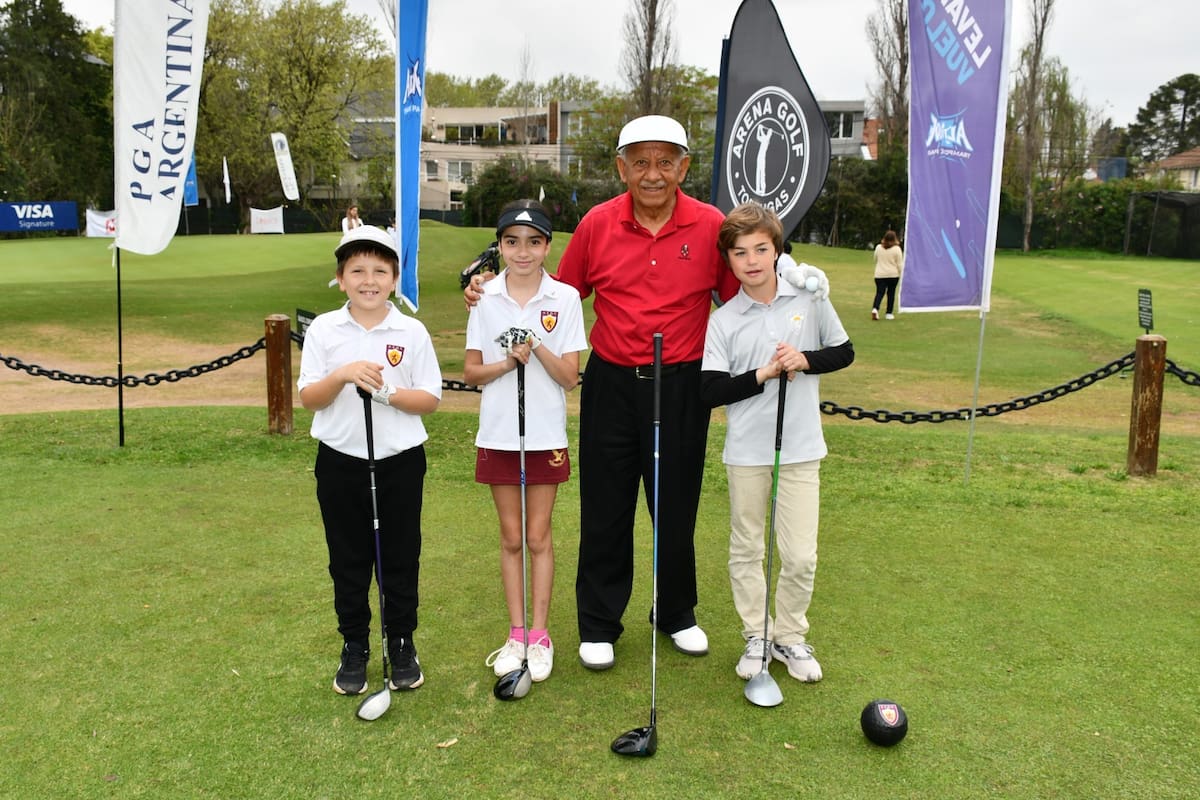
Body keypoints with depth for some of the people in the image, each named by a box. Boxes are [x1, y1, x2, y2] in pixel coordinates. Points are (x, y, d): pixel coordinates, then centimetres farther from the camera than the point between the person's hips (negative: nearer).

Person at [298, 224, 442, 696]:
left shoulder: (412, 332, -3)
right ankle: (354, 648, 28)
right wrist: (342, 376, -20)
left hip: (400, 462, -1)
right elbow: (308, 399, -2)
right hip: (340, 462, 1)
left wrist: (387, 392, -20)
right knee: (348, 560, 12)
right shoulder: (323, 330, 0)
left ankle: (402, 645, 27)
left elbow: (430, 399, -3)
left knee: (400, 559, 9)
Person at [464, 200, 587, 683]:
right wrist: (507, 363, -17)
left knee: (538, 537, 7)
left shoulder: (565, 298, -5)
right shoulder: (486, 299, 0)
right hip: (498, 434, 2)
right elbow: (470, 372, 1)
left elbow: (570, 377, -7)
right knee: (510, 538, 11)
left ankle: (540, 636, 19)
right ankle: (516, 634, 22)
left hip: (545, 435, -1)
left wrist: (537, 348, -22)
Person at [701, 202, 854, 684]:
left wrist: (806, 360, -10)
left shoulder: (810, 300, -1)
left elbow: (844, 352, 8)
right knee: (745, 551, 11)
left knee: (800, 555, 3)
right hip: (746, 451, 0)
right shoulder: (723, 320, -5)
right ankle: (756, 637, 29)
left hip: (800, 447, 0)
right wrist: (764, 374, -17)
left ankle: (790, 637, 25)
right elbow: (710, 391, -10)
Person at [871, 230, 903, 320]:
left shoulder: (878, 247, 2)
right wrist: (901, 273, 6)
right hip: (893, 275, -1)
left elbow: (875, 260, 15)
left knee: (879, 293, -1)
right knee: (891, 293, 10)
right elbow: (899, 264, -4)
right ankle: (889, 313, 12)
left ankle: (875, 309, -25)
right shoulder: (897, 249, -6)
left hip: (880, 275, 1)